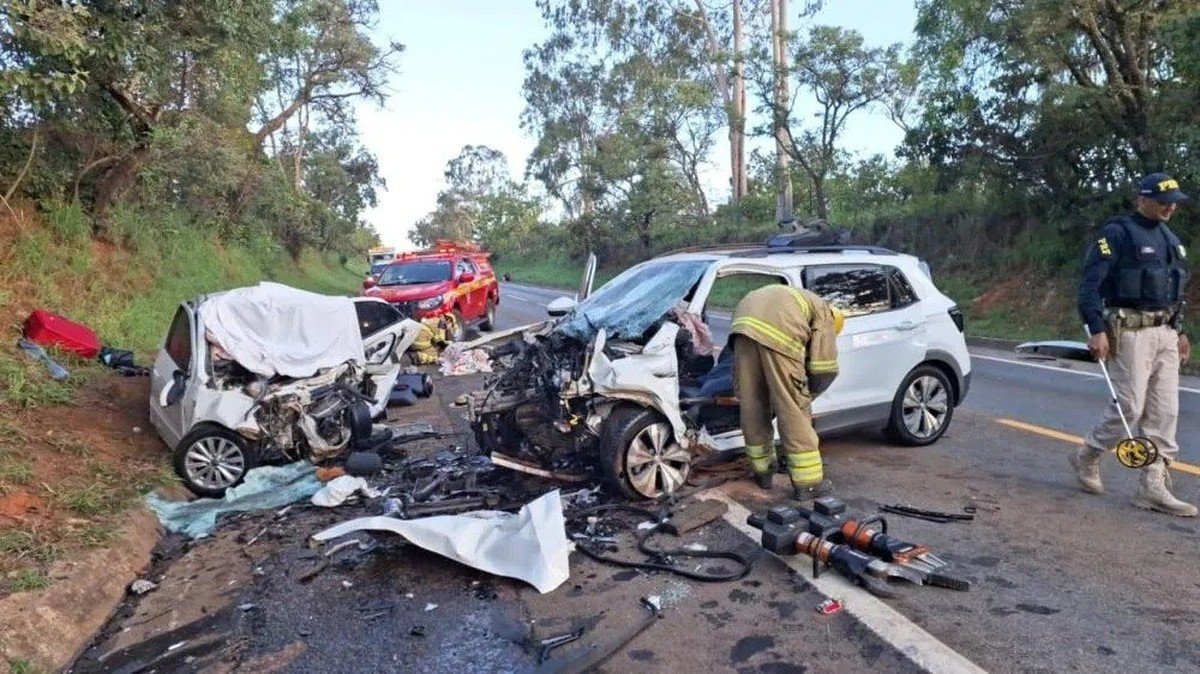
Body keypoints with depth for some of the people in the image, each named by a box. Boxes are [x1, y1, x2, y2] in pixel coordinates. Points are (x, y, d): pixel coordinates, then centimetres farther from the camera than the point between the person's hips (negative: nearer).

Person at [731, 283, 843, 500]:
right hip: (778, 333, -6)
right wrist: (805, 394, 29)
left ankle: (763, 472, 29)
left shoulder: (793, 297, 43)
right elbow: (824, 367, 13)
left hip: (744, 324, 6)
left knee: (751, 405, 16)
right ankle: (808, 483, 11)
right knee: (794, 410, 4)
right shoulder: (823, 314, 23)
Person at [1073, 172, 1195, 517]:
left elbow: (1176, 289, 25)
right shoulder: (1118, 233, -8)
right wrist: (1096, 330, -21)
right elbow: (1090, 283, -14)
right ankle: (1087, 457, 17)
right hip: (1131, 331, -8)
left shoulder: (1170, 238, 17)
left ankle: (1153, 487, 9)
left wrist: (1180, 330, 21)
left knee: (1164, 413, 4)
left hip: (1165, 333, 8)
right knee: (1130, 408, -7)